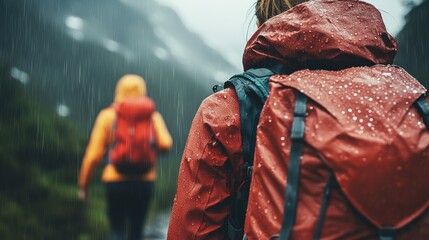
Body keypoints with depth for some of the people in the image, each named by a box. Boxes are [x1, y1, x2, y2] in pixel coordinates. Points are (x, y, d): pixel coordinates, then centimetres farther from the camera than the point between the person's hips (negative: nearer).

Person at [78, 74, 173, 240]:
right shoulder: (153, 116, 3)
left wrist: (83, 185, 6)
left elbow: (93, 155, -2)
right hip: (144, 181, 1)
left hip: (116, 180, -1)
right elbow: (166, 144, -12)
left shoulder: (108, 116, 1)